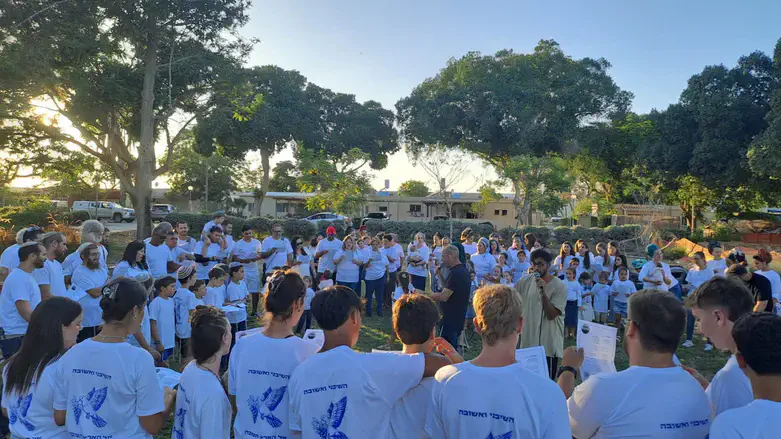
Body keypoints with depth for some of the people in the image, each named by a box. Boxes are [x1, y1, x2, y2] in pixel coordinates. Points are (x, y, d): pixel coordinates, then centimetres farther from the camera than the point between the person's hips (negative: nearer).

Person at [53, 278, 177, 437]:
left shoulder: (69, 355, -11)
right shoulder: (139, 359, -25)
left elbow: (59, 418, 0)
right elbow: (153, 426, -17)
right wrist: (169, 398, 0)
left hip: (78, 434, 4)